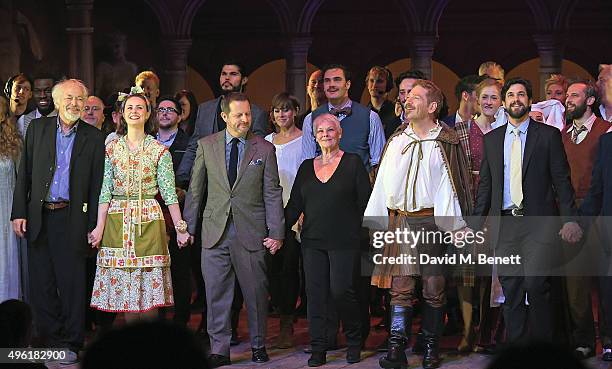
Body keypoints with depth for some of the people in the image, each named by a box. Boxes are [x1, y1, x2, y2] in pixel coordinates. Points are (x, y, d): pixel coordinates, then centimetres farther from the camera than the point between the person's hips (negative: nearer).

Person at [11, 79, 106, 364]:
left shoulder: (94, 138, 4)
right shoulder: (38, 128, 8)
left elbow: (96, 186, 3)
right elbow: (24, 173, 7)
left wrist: (92, 226, -2)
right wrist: (19, 213, 0)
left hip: (72, 220, -2)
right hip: (38, 218, 2)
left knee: (72, 284, 0)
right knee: (41, 284, 5)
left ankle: (71, 345, 8)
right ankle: (52, 340, 14)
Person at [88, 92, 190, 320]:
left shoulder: (159, 151, 1)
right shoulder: (112, 149, 7)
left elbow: (169, 193, 0)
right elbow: (105, 192, 6)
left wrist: (180, 228, -7)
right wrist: (99, 228, -1)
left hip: (148, 221, -2)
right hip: (117, 222, 2)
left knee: (149, 286, -4)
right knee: (123, 285, 2)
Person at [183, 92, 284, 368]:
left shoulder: (264, 149, 3)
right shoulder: (206, 145, 6)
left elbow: (272, 194, 3)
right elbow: (195, 190, 9)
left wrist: (276, 232, -3)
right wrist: (188, 227, 6)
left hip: (251, 231, -1)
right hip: (215, 231, 1)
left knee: (256, 292, 6)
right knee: (216, 293, 1)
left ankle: (258, 345, 22)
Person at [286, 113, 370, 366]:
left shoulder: (353, 163, 3)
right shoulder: (307, 167, 14)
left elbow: (365, 202, 1)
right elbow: (294, 205, 14)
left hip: (344, 241, -4)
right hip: (313, 241, 4)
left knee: (341, 291, -10)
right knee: (315, 293, 0)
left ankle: (354, 341, 11)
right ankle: (318, 349, 5)